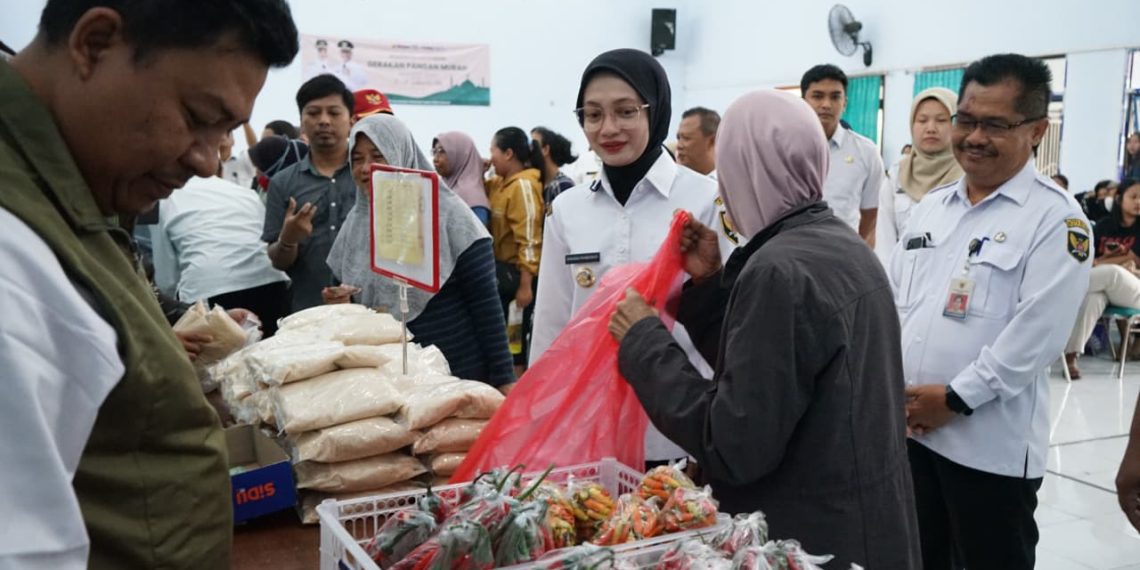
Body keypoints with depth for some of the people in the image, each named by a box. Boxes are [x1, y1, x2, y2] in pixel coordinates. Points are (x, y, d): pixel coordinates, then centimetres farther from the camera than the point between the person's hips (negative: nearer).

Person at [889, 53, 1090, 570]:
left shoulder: (1055, 218, -10)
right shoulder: (930, 206, 10)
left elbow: (1036, 334, -17)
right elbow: (892, 300, 10)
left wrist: (954, 399, -16)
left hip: (991, 444, -6)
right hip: (908, 428, 6)